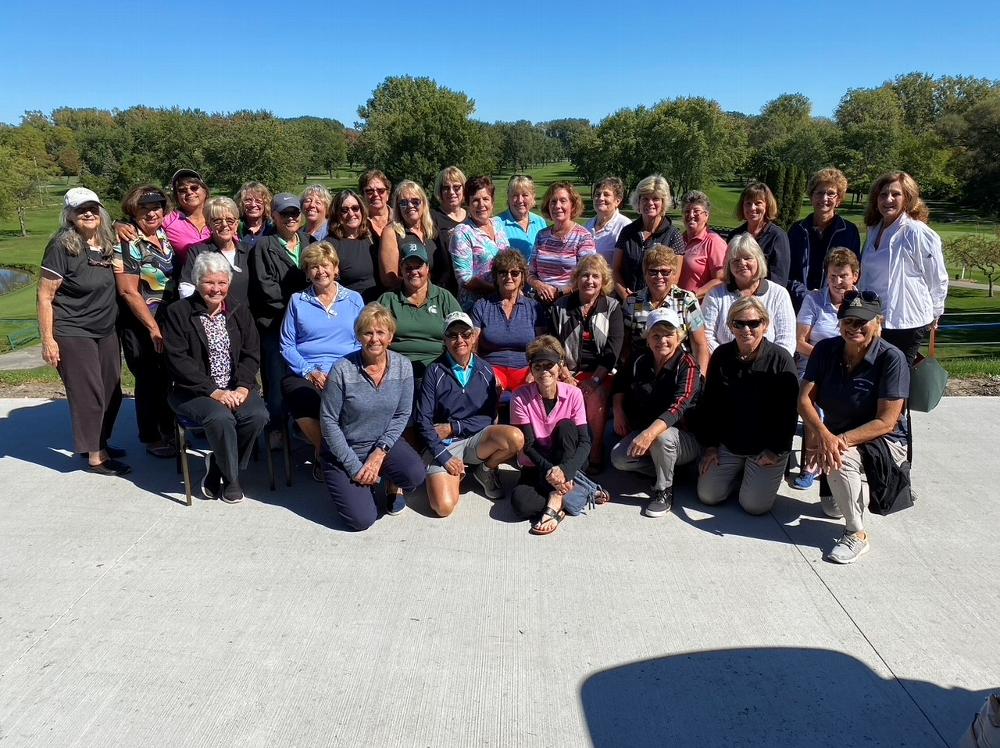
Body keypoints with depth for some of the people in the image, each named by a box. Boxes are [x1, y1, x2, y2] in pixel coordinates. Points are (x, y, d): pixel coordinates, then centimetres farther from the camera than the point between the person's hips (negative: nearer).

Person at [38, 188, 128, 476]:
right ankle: (95, 457, 12)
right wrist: (48, 340, -15)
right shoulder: (62, 246, -13)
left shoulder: (106, 244, 5)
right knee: (89, 394, -1)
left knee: (112, 392, 11)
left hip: (106, 331, 7)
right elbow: (45, 296, -12)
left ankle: (100, 443, 30)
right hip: (73, 333, -6)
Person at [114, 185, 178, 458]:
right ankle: (152, 438, 19)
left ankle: (169, 430, 31)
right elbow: (129, 292, -15)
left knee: (169, 377, 14)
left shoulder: (165, 234, 5)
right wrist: (153, 328, -16)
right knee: (150, 380, 4)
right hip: (142, 323, -6)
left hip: (170, 319, 6)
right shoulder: (128, 244, -13)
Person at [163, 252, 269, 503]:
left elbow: (251, 354, 6)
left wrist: (242, 387, -12)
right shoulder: (178, 312, -1)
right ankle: (231, 479, -7)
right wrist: (213, 391, -18)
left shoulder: (239, 310, 11)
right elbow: (177, 359, -9)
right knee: (220, 417, -32)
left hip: (236, 388, 4)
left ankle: (217, 465, -2)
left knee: (258, 415, -26)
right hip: (195, 391, -3)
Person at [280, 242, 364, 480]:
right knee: (305, 408, -33)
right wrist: (310, 372, -7)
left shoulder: (354, 299, 16)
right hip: (304, 374, 0)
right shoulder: (297, 301, 13)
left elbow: (362, 343, 10)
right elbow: (287, 345, 7)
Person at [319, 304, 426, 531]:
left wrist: (379, 452, -16)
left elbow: (402, 415, -4)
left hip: (383, 443, 3)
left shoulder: (403, 367, -9)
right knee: (363, 519, -14)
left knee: (415, 474, -27)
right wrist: (355, 467, -15)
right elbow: (329, 421, -14)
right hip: (344, 450, -2)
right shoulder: (342, 370, -19)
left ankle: (391, 486, 10)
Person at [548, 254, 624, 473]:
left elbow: (613, 350, -2)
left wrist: (594, 380, -13)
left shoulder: (612, 308, 8)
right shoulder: (560, 307, 12)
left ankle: (596, 455, -19)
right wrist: (565, 375, -9)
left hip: (601, 373, -1)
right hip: (569, 372, 1)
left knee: (595, 398, -32)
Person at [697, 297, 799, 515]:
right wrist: (709, 444, 2)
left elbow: (789, 411, -11)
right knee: (707, 496, 0)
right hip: (727, 444, 4)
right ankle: (739, 472, 28)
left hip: (767, 447, -3)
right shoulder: (722, 355, -3)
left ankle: (769, 473, 22)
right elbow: (708, 403, 4)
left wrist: (776, 450, -12)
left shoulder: (781, 359, -14)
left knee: (755, 505, -9)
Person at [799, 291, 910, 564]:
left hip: (883, 441, -5)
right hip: (835, 435, 5)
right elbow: (805, 398, -11)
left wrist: (841, 440, -32)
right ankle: (840, 495, 10)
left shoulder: (891, 358, -18)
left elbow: (886, 422, -21)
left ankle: (856, 534, -13)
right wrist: (822, 433, -30)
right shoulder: (826, 350, -5)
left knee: (841, 457, -32)